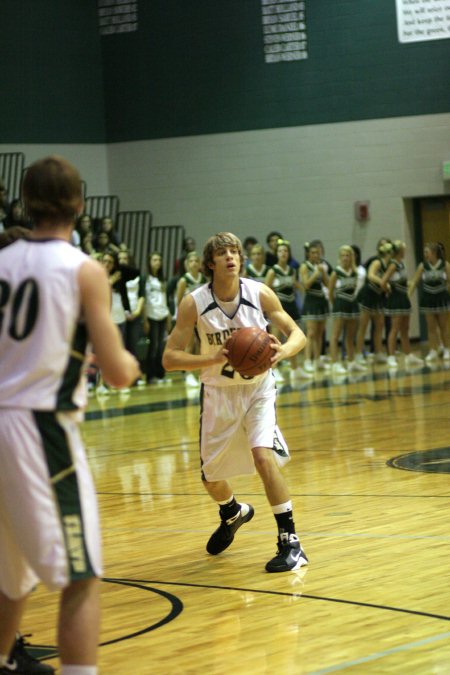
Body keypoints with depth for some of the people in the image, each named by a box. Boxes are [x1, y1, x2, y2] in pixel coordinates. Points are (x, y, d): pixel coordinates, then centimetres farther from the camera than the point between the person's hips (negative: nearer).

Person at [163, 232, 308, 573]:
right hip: (218, 393, 2)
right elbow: (170, 358, -17)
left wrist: (283, 350, -31)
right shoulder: (194, 303, -17)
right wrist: (214, 359, -34)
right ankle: (232, 513, 49)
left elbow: (298, 334, -8)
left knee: (263, 455, -25)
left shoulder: (260, 294, -15)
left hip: (258, 389, -2)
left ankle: (290, 541, -15)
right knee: (211, 477, 12)